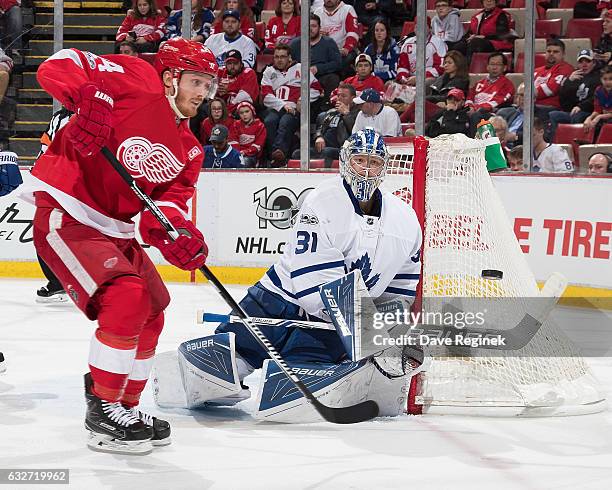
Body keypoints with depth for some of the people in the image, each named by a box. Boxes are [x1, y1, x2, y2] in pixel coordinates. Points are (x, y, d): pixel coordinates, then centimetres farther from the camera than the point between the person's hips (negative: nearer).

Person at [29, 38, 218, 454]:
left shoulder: (188, 149, 11)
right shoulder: (139, 82, -11)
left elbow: (170, 200, 2)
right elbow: (58, 65, -17)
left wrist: (179, 233, -21)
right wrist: (89, 96, -38)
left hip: (114, 229, 10)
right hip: (65, 214, -10)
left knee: (150, 317, 14)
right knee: (127, 299, -22)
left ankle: (124, 406, 30)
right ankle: (103, 409, -10)